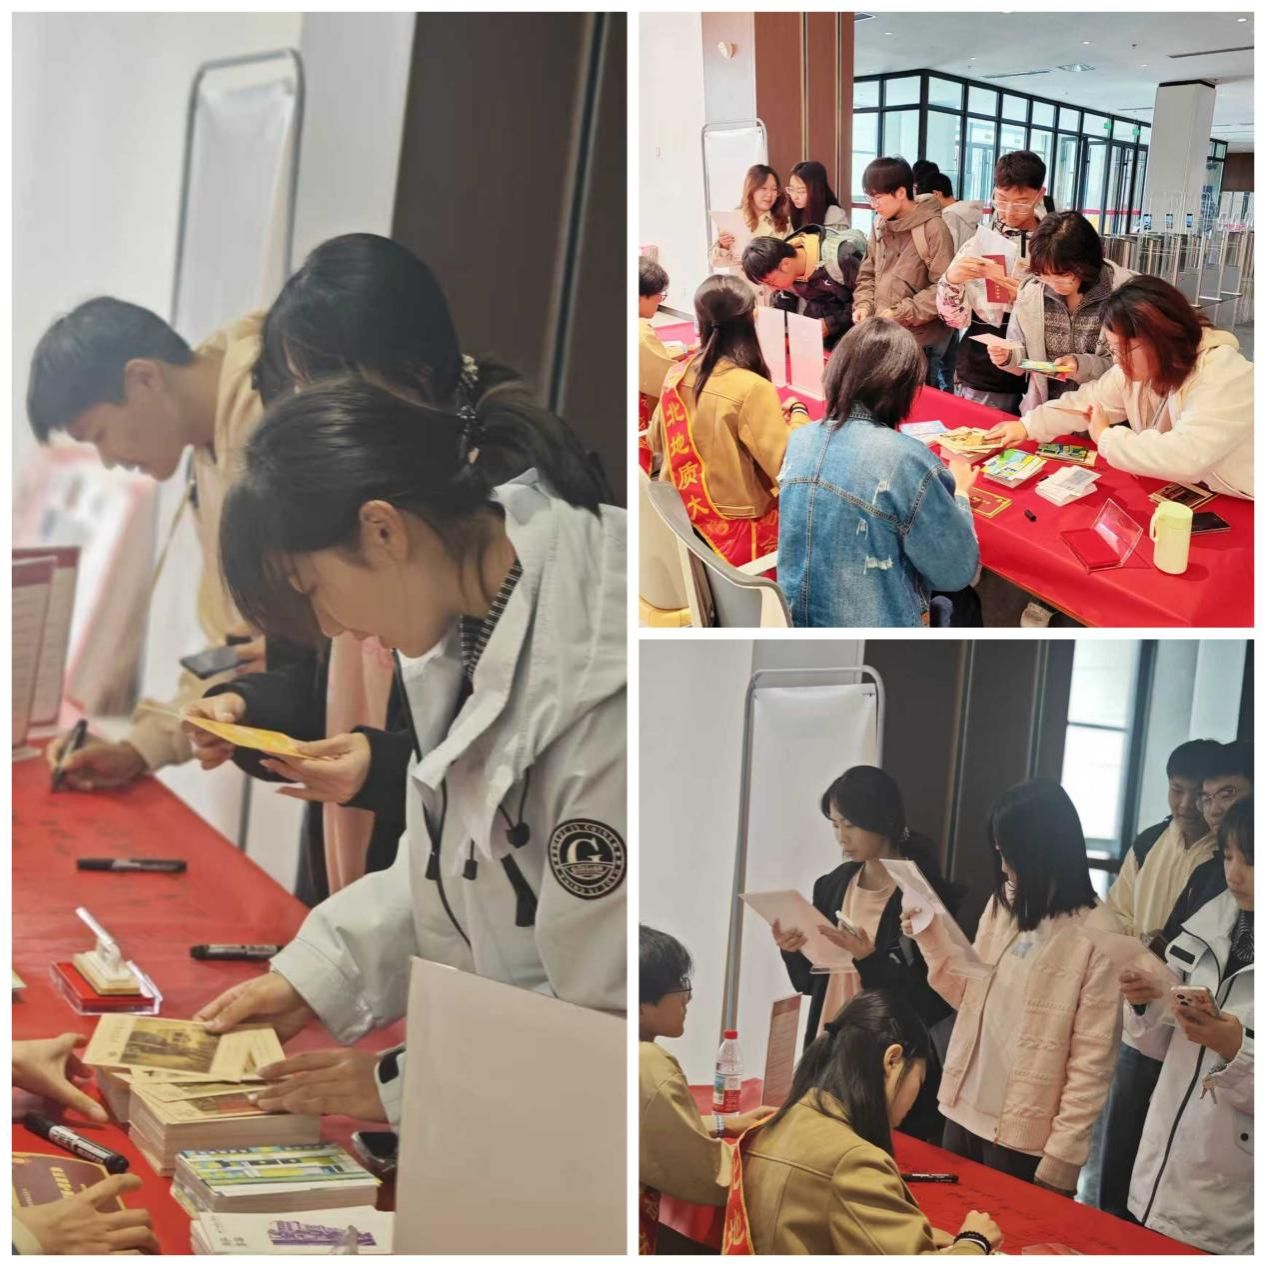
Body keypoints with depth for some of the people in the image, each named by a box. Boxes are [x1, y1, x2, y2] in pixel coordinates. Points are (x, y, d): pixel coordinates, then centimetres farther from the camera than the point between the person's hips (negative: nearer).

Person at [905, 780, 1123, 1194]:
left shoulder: (1098, 933, -15)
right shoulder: (1002, 905, 5)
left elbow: (1092, 1061, -14)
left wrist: (1060, 1159, -14)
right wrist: (932, 941, 1)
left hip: (1024, 1138, -6)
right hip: (963, 1114, 6)